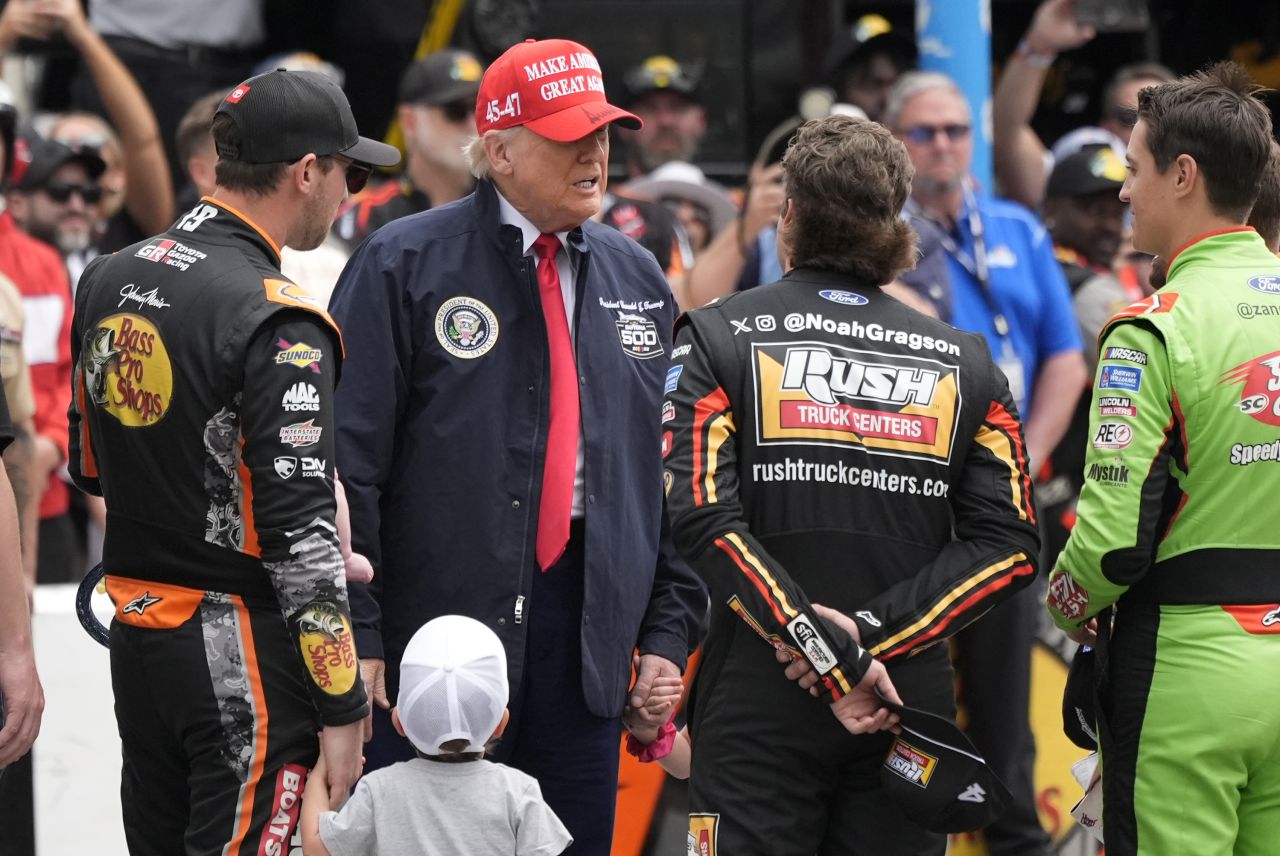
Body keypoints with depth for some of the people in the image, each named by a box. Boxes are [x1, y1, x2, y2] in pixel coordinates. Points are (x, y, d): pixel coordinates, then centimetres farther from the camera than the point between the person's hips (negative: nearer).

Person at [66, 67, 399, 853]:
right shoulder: (278, 325, -17)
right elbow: (300, 536, -19)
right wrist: (341, 713, -15)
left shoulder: (110, 280, 7)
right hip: (244, 655, -8)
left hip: (135, 636, 8)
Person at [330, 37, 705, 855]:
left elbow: (675, 470, 16)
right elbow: (347, 459, -6)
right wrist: (356, 633, -11)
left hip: (590, 633, 5)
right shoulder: (406, 265, -3)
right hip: (435, 626, -5)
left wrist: (668, 630, 9)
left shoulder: (637, 279, 13)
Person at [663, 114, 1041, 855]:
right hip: (911, 709, 3)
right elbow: (1012, 544, -1)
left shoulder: (718, 339, 1)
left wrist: (827, 652, -14)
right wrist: (870, 633, -8)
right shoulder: (965, 362, 9)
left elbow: (700, 517, -13)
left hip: (761, 706, -2)